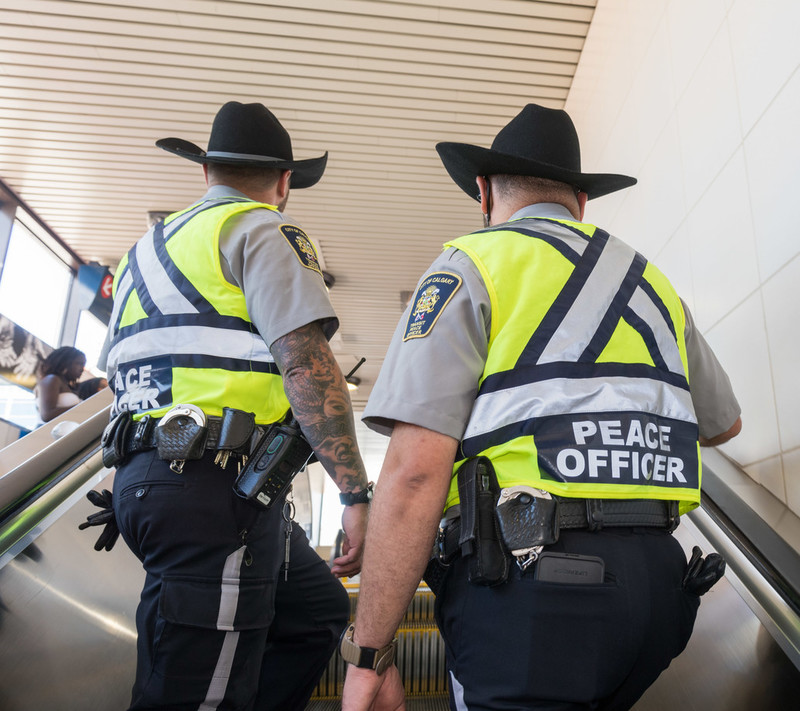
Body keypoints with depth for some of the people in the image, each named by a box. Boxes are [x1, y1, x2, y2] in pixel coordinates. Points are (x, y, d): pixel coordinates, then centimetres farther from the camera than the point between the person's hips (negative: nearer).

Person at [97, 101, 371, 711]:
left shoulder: (149, 247, 24)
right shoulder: (262, 231, -3)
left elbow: (121, 378, 26)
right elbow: (306, 363, -16)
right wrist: (358, 494, -17)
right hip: (214, 484, -9)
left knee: (319, 609, 19)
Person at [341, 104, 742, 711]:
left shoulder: (472, 264, -2)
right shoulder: (649, 280, 17)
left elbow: (415, 471, -14)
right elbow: (724, 424, 30)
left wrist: (370, 654, -8)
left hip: (531, 581, -7)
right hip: (658, 578, 8)